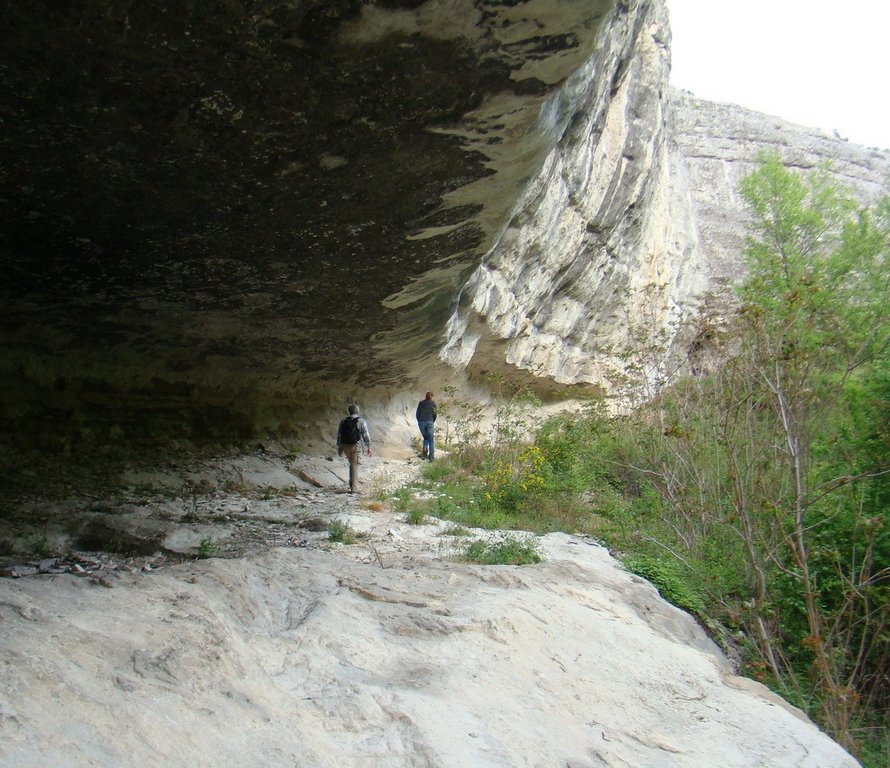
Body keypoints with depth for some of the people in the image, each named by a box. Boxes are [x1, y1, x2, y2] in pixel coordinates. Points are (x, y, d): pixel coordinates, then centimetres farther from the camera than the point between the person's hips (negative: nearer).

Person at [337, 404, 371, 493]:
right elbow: (365, 435, -8)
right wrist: (368, 447, 0)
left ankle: (352, 483, 23)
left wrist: (339, 447, 18)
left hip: (345, 446, 4)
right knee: (355, 466, -2)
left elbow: (339, 435, 10)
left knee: (352, 464, 22)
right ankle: (354, 488, -3)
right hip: (355, 446, -4)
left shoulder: (343, 422, 8)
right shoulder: (361, 421, -5)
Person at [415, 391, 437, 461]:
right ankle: (431, 457, -3)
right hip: (429, 422, -2)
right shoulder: (433, 403, 6)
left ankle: (425, 449, -6)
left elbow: (417, 414, 8)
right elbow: (435, 414, 1)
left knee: (425, 438, 22)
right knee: (431, 440, 5)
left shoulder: (421, 403, 13)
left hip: (421, 422, 2)